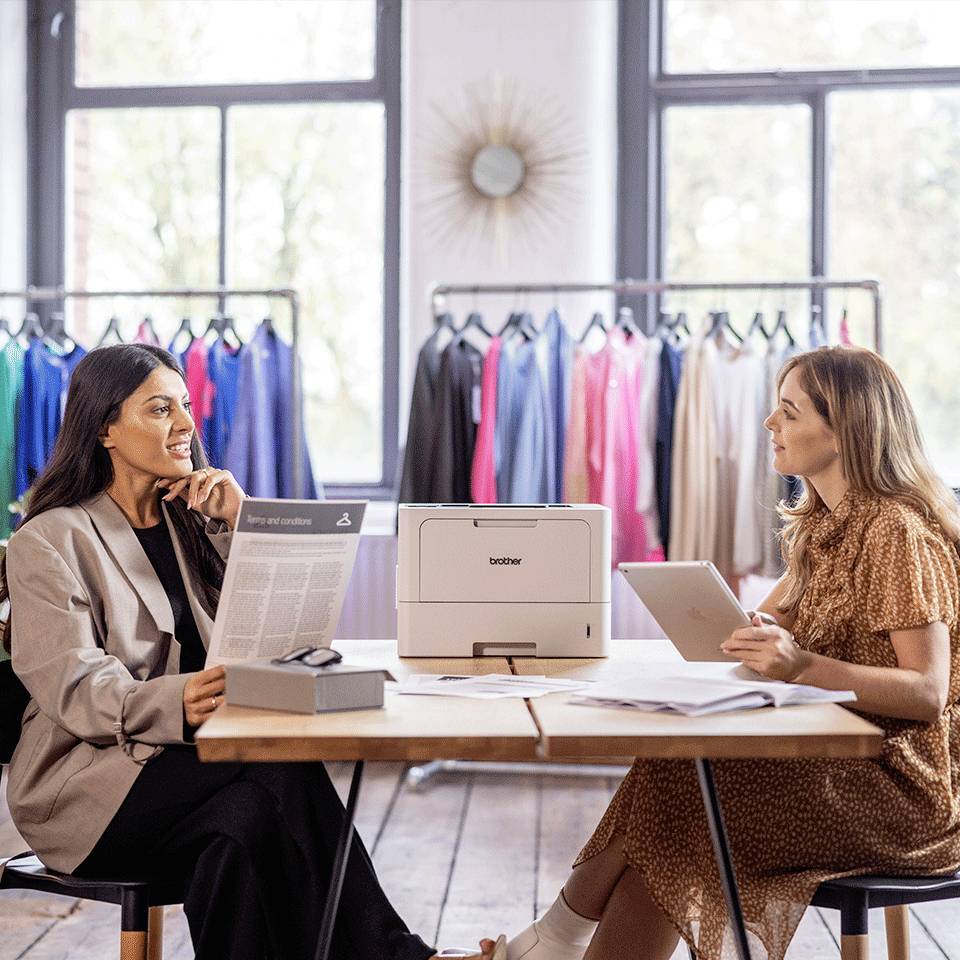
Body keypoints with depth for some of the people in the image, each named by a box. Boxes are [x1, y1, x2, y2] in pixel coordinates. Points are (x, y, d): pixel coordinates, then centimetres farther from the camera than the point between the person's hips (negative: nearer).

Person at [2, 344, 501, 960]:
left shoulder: (189, 519, 16)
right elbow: (73, 686, -18)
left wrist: (241, 523, -4)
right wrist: (174, 702, -39)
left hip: (181, 751, 5)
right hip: (88, 772, -5)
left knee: (253, 820, -32)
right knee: (284, 777, -30)